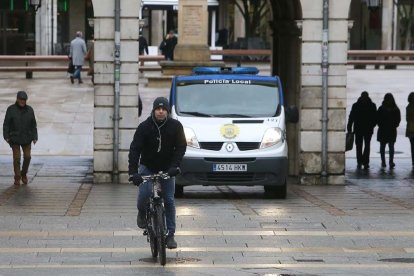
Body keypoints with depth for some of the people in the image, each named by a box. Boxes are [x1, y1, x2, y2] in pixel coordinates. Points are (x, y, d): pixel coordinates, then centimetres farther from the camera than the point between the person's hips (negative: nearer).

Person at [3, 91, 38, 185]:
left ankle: (24, 174, 21)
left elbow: (33, 125, 3)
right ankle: (17, 178, 7)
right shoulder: (11, 109, -8)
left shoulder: (29, 110, -1)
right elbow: (6, 124, -5)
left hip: (26, 138, 2)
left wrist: (34, 137, -3)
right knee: (16, 158, -4)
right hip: (14, 138, -2)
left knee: (27, 157, -2)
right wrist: (6, 137, -12)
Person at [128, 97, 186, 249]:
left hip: (167, 169, 1)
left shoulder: (175, 126, -8)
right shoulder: (144, 127, -13)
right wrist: (133, 172, -29)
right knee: (144, 192, -24)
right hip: (147, 167, -1)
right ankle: (142, 213, 10)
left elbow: (181, 147, -6)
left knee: (169, 201, -2)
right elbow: (134, 149, -17)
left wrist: (174, 166, -21)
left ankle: (170, 235, 7)